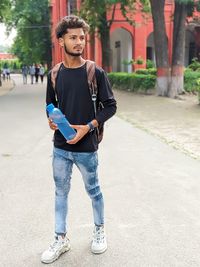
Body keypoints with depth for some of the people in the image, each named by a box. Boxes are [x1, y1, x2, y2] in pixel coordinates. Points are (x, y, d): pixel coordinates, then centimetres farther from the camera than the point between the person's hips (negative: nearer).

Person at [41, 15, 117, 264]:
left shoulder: (95, 72, -9)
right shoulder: (54, 74, 3)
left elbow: (110, 106, -5)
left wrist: (88, 126, -17)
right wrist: (51, 120, -7)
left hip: (86, 147, -3)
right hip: (60, 146, 4)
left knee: (93, 190, 13)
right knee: (60, 192, 12)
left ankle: (99, 230, 37)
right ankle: (61, 239, 29)